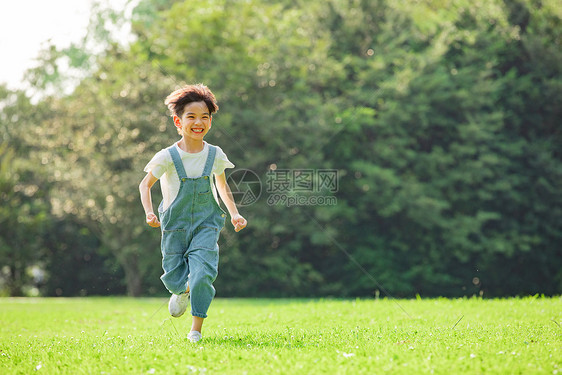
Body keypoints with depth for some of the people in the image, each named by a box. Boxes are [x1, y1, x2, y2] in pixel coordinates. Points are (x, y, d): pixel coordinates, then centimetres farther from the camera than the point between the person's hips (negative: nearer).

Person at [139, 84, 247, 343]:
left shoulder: (215, 155, -1)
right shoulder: (167, 157, -9)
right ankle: (182, 291, 46)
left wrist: (234, 214, 9)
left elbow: (222, 187, 17)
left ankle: (196, 329, -1)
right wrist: (149, 212, -14)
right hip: (175, 224, 0)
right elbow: (145, 185, 2)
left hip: (206, 224, 0)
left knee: (203, 275, -17)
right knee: (174, 279, 7)